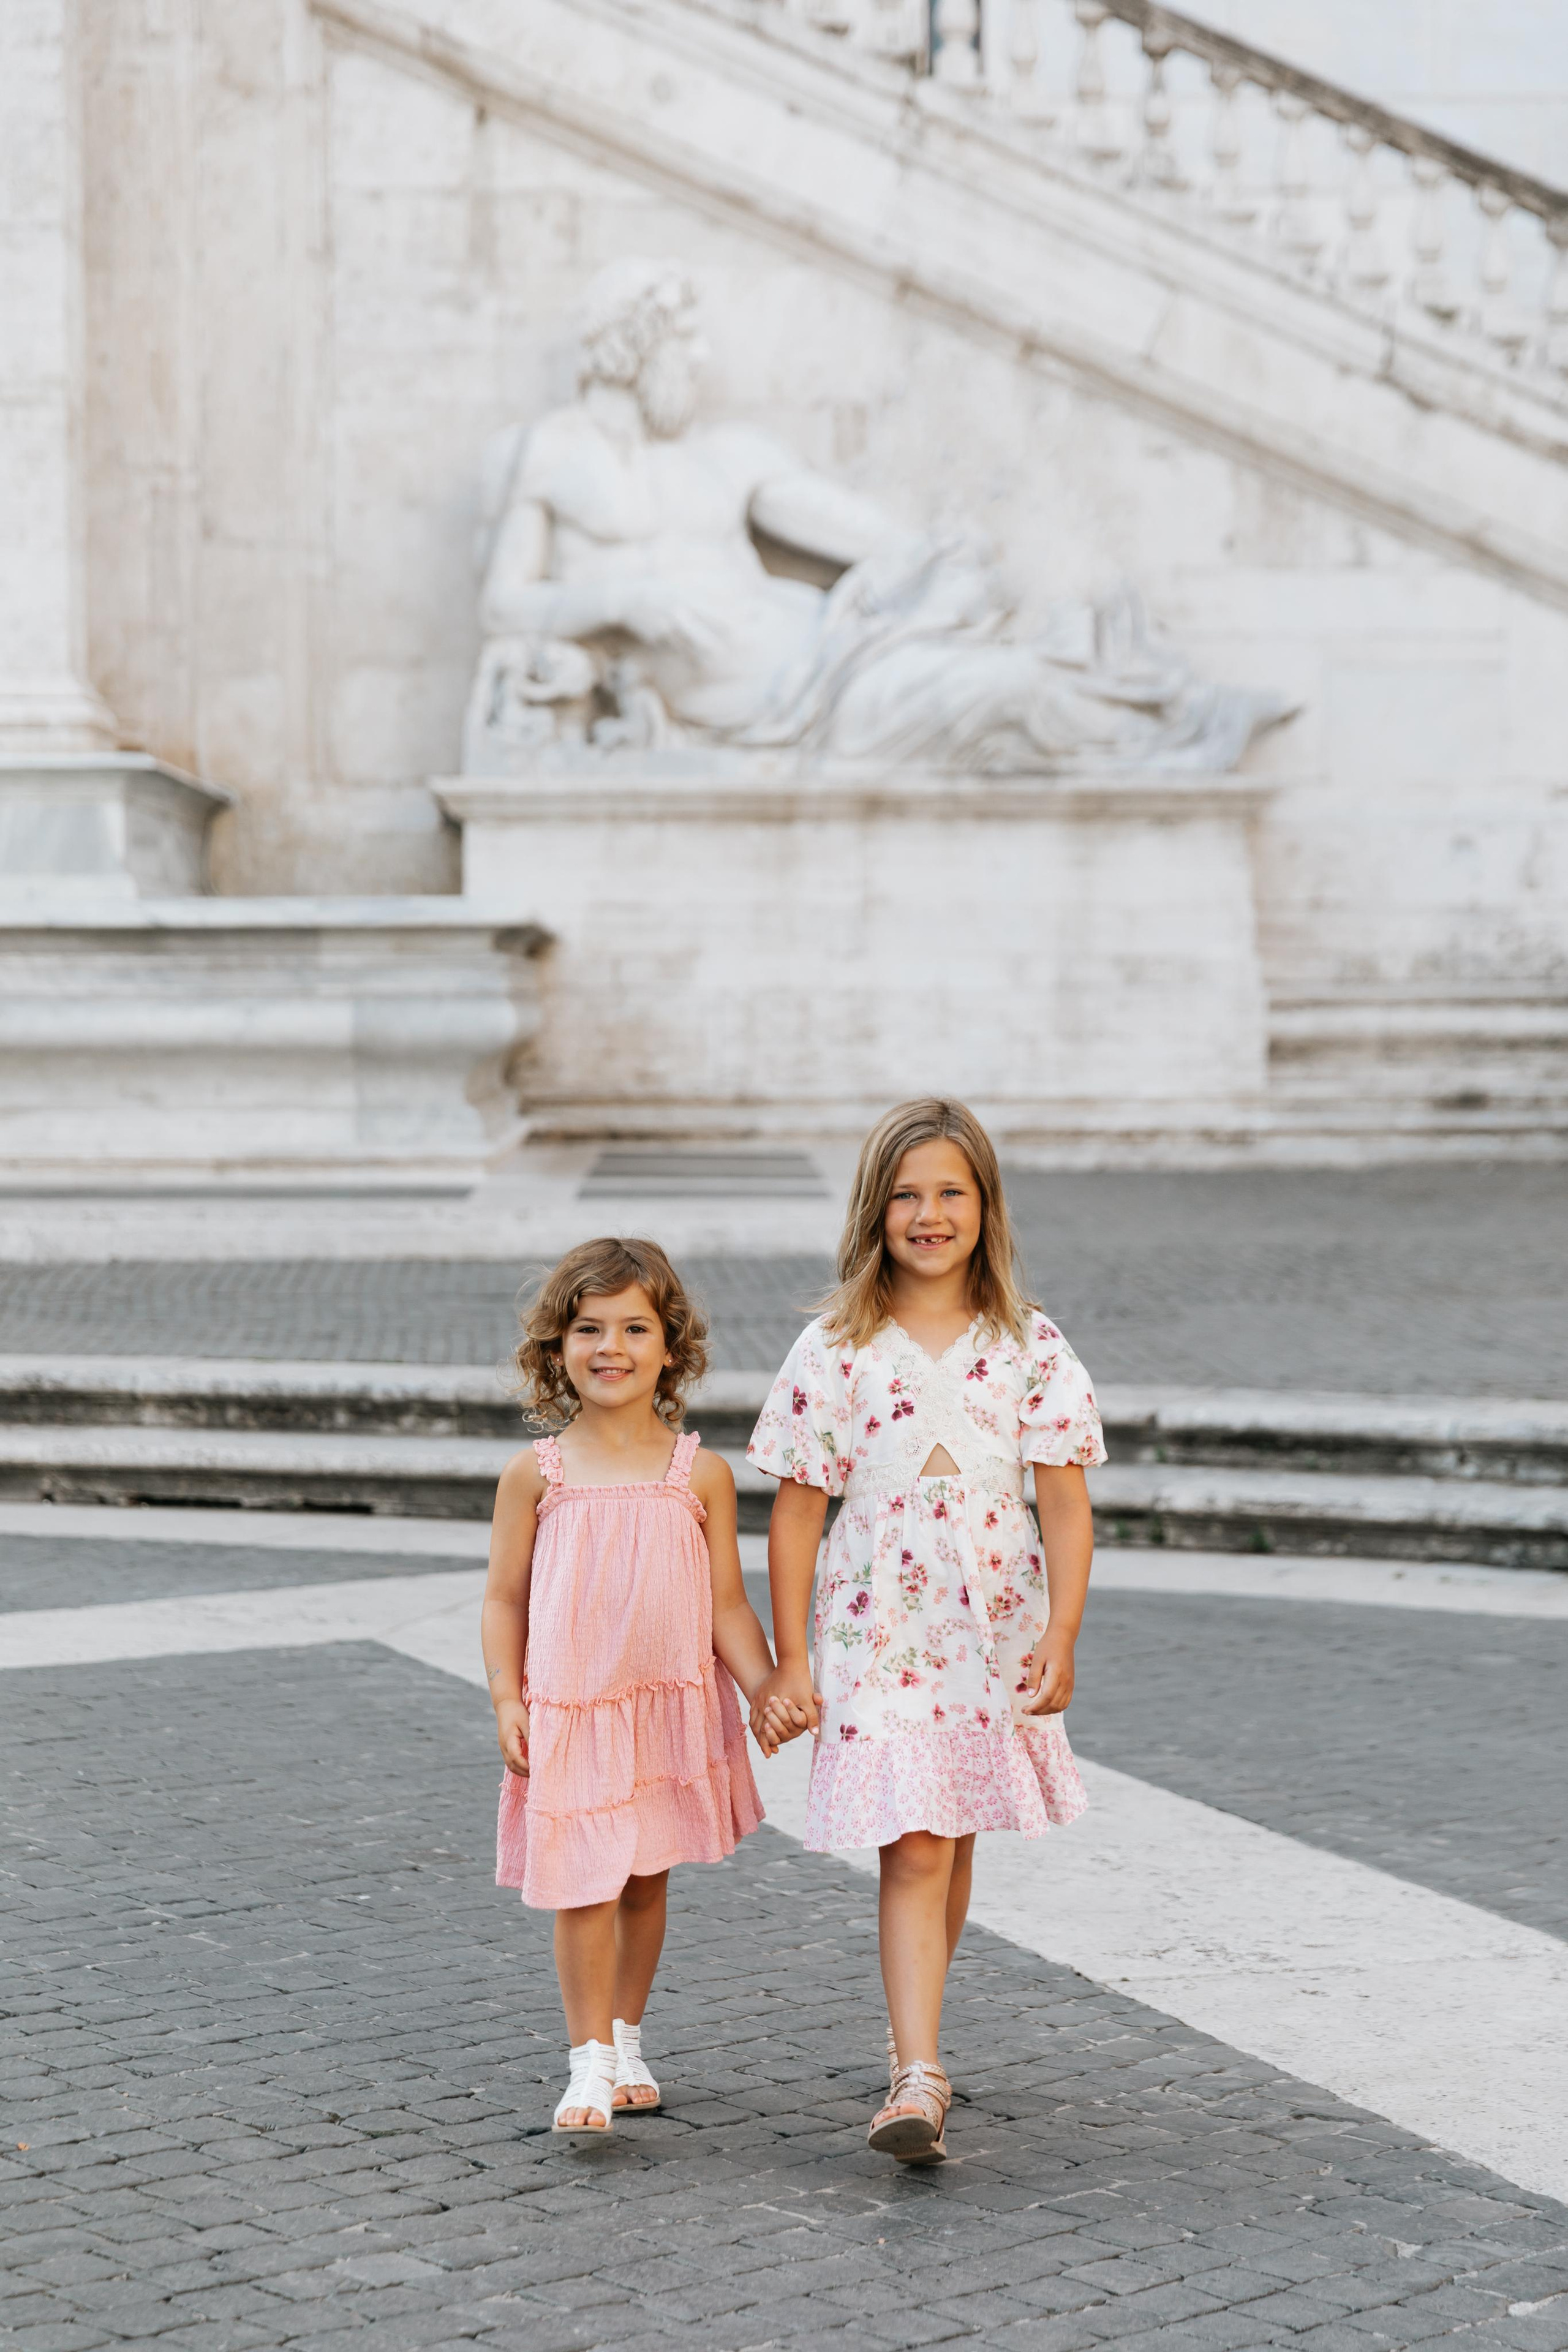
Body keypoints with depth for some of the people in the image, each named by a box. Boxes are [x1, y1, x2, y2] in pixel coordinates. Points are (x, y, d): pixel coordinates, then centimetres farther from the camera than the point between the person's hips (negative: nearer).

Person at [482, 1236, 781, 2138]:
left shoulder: (701, 1473, -1)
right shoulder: (538, 1473, -3)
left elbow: (727, 1604, 2)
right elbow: (506, 1598, 3)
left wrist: (768, 1687, -10)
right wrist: (507, 1699, -6)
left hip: (672, 1707, 2)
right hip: (569, 1711, -2)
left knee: (647, 1881, 13)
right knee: (584, 1887, -6)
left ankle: (627, 2040, 29)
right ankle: (591, 2062, 3)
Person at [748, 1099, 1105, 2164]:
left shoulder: (1029, 1347, 0)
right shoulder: (836, 1351, -3)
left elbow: (1066, 1503, -1)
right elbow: (797, 1513, 0)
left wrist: (1060, 1638, -11)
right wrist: (789, 1663, -2)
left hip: (995, 1635, 2)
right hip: (878, 1636, -2)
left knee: (953, 1847, 14)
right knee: (913, 1854, -11)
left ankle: (913, 2031, 33)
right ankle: (920, 2079, -14)